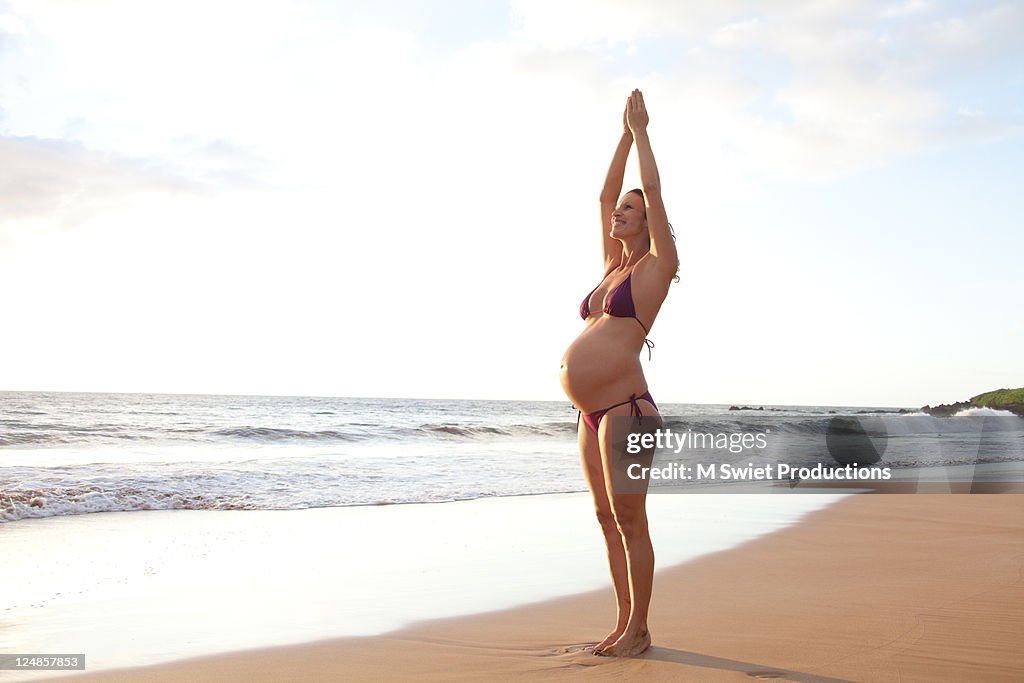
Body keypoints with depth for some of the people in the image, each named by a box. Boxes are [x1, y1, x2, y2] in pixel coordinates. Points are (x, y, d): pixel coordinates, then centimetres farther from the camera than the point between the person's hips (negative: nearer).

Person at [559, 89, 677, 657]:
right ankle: (624, 624, 19)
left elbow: (652, 189, 1)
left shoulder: (656, 264, 3)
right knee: (608, 520, 11)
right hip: (592, 413, 8)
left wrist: (641, 131, 12)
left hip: (625, 407, -8)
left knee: (629, 520, -4)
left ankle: (639, 630, 5)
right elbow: (605, 193, 25)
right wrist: (624, 135, 26)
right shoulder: (612, 267, 20)